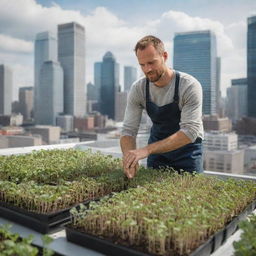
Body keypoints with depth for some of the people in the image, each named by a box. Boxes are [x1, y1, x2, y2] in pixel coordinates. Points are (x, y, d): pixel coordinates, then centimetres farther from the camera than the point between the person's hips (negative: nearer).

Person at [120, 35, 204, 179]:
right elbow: (129, 130, -13)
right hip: (157, 147, 3)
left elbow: (190, 131, -31)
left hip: (187, 149, -3)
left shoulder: (190, 86, -24)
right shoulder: (138, 89, -13)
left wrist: (147, 150, -40)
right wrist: (129, 157, -35)